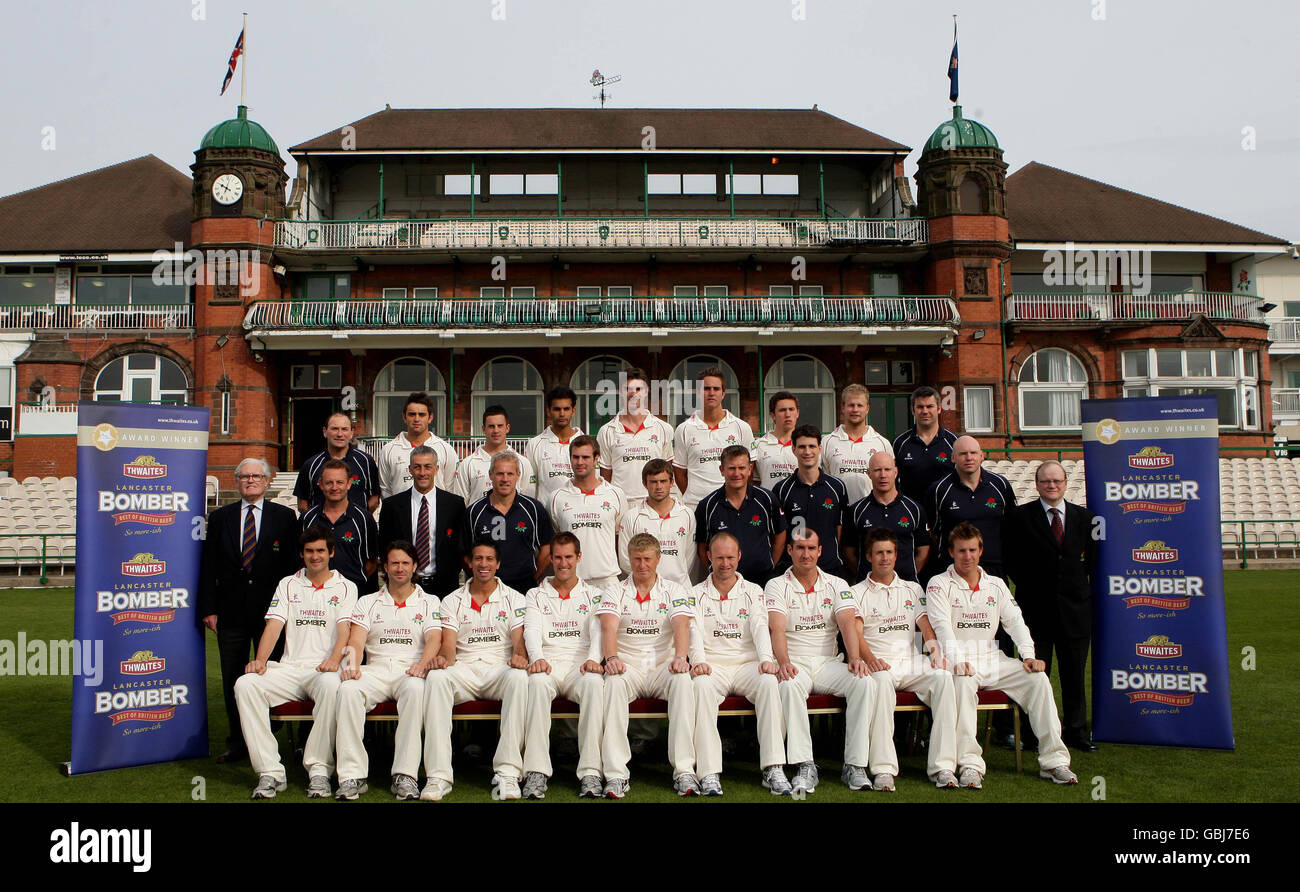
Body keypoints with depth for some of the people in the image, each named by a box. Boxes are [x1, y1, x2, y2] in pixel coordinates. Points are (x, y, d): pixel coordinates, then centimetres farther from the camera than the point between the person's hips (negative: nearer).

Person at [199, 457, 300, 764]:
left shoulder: (285, 517, 3)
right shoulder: (220, 517, 10)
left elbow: (293, 566, 1)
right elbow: (209, 566, 7)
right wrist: (208, 608, 0)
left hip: (271, 610, -2)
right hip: (231, 612, 2)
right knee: (232, 681, 9)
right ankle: (237, 742, 20)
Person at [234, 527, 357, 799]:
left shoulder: (345, 588, 12)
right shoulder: (288, 585, 19)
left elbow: (344, 629, -2)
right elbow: (274, 625, 7)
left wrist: (334, 660, -22)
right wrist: (260, 660, -11)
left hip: (323, 669, -3)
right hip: (289, 668, 3)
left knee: (331, 685, -39)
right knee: (246, 684, -26)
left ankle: (319, 770, -28)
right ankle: (270, 772, -24)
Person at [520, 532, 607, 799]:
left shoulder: (594, 595, 19)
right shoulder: (535, 595, 20)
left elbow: (598, 629, 3)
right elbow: (532, 629, 2)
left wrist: (593, 658, -20)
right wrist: (536, 657, -21)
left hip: (580, 666, 0)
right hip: (548, 665, 0)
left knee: (594, 682, -36)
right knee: (538, 681, -37)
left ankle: (590, 772, -38)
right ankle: (536, 772, -38)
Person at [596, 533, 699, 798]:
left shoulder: (673, 591, 10)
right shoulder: (616, 592, 10)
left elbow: (681, 624, -7)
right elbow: (608, 626, -8)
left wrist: (680, 657, -28)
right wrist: (610, 658, -28)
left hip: (663, 664, 0)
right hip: (628, 665, 0)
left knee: (682, 680, -33)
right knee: (614, 682, -34)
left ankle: (684, 771, -32)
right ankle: (616, 774, -35)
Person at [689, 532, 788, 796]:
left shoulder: (753, 591, 15)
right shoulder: (697, 594, 13)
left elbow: (760, 627, 0)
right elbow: (695, 631, -3)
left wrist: (766, 659, -20)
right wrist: (697, 661, -23)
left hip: (747, 663, 1)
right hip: (712, 665, -1)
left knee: (769, 682, -32)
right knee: (702, 685, -35)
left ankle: (773, 769, -32)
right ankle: (709, 774, -38)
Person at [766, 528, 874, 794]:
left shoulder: (836, 585, 13)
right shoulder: (776, 586, 5)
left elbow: (847, 623, -3)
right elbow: (777, 628, -11)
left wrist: (855, 658, -22)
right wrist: (783, 661, -30)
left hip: (828, 663, 3)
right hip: (794, 664, -3)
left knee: (864, 682, -26)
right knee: (789, 685, -36)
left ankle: (855, 765, -21)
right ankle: (805, 767, -33)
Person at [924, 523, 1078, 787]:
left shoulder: (996, 585, 17)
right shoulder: (939, 585, 2)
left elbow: (1015, 621, 8)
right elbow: (942, 626, -11)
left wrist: (1028, 655, -10)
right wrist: (958, 661, -26)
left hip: (992, 658, 5)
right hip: (959, 661, -5)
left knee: (1038, 678, -16)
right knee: (963, 682, -37)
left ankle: (1053, 760, -13)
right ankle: (970, 765, -38)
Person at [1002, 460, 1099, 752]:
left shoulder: (1083, 516, 9)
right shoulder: (1020, 517, -1)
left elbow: (1091, 558, 13)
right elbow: (1011, 559, 1)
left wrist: (1075, 583, 4)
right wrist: (1029, 586, -3)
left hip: (1074, 606, 3)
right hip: (1036, 607, -3)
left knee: (1074, 673, 9)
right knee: (1036, 672, 2)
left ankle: (1076, 731, 20)